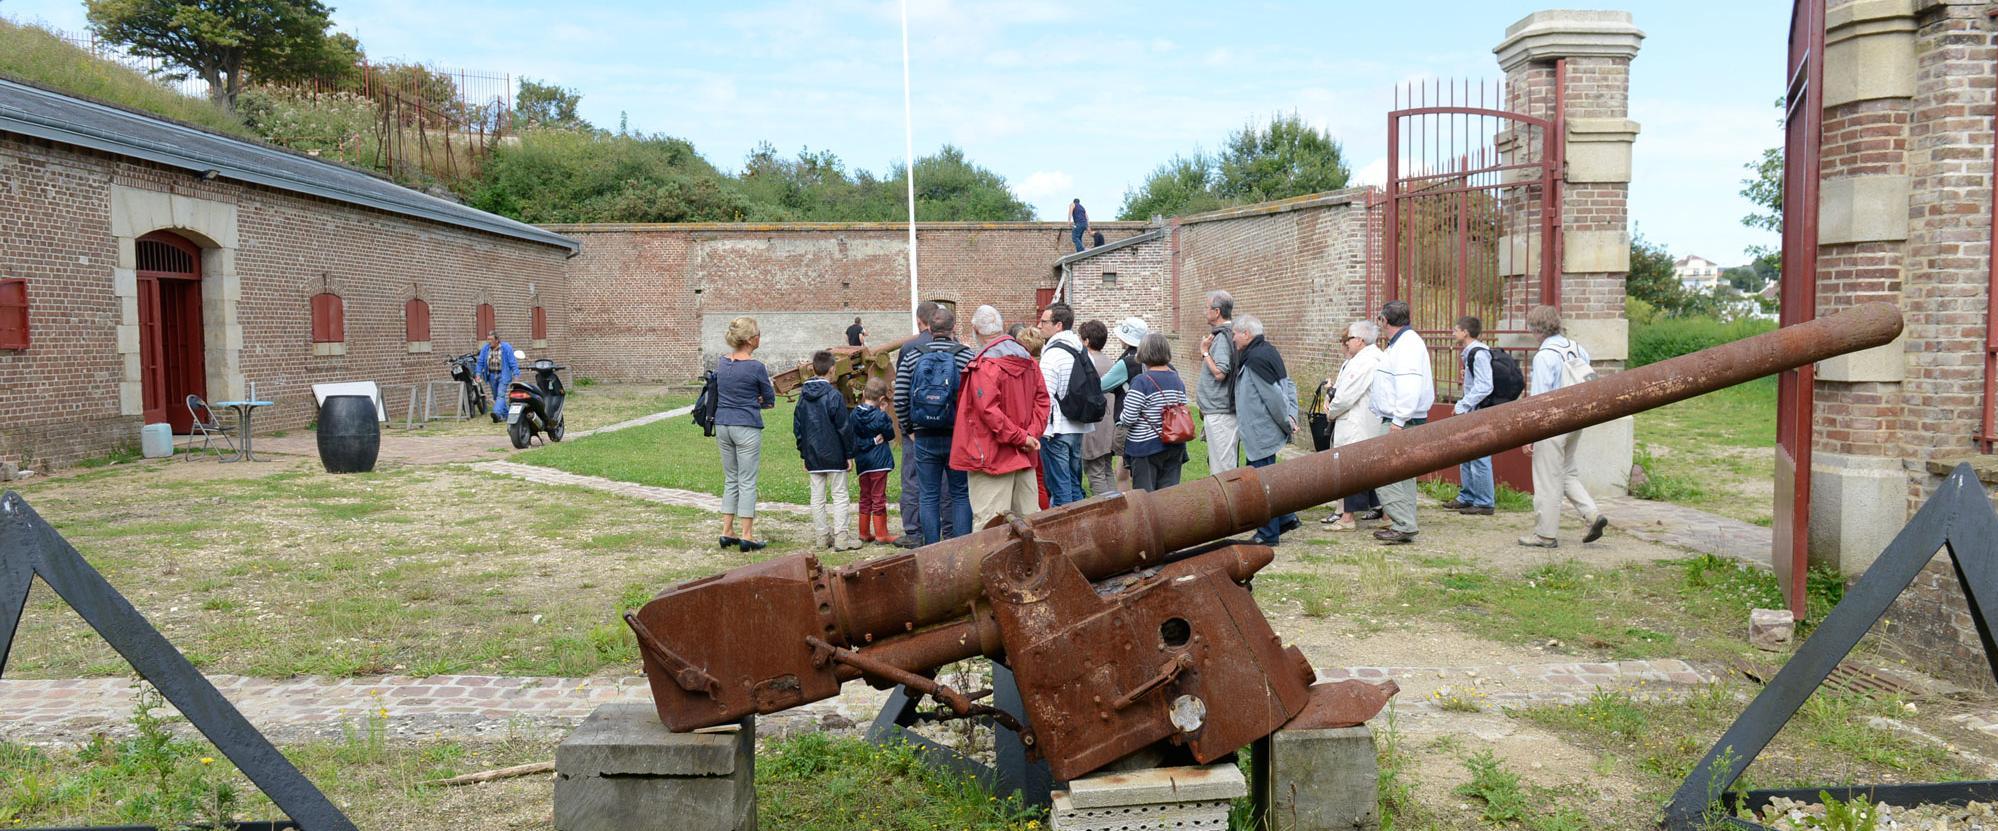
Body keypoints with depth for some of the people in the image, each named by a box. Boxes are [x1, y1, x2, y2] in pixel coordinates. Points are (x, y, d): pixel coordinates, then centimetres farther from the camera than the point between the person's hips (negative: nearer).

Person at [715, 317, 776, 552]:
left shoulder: (722, 364, 6)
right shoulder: (756, 367, -13)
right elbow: (770, 400, -3)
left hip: (722, 425, 6)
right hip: (747, 427, -6)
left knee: (730, 480, 15)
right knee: (747, 482, 1)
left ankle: (727, 532, 17)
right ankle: (747, 536, 4)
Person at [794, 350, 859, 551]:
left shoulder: (803, 395, 6)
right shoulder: (834, 395, -12)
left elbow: (797, 427, 11)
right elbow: (843, 428, -11)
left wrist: (803, 454, 18)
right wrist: (849, 454, -2)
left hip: (813, 457, 5)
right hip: (834, 455, -5)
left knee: (817, 497, 10)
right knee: (839, 496, 0)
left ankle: (822, 536, 14)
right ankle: (841, 538, -3)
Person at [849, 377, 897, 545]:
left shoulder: (854, 414, 0)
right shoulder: (880, 416, -14)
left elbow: (850, 437, 1)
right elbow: (890, 435, -3)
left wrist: (869, 441, -1)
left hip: (861, 462, 5)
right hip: (879, 461, -5)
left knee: (865, 498, 15)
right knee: (879, 498, 1)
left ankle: (864, 533, 20)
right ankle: (881, 535, 4)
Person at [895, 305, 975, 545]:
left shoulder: (911, 357, 1)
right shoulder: (967, 356, -4)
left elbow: (900, 399, 0)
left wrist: (908, 428, 12)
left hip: (924, 438, 1)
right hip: (959, 436, -1)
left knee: (928, 496, 8)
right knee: (961, 494, 7)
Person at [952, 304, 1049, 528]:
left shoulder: (985, 366, -15)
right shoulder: (1027, 360, 9)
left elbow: (989, 411, -22)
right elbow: (1042, 398, 9)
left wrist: (1020, 437, -15)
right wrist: (1032, 434, -1)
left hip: (993, 457, -8)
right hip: (1025, 458, 8)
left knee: (988, 523, -6)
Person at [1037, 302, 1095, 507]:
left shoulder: (1053, 354, -15)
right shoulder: (1083, 352, 10)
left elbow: (1045, 397, -18)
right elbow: (1095, 389, 16)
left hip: (1056, 431, -8)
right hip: (1078, 428, 8)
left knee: (1059, 488, -3)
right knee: (1074, 484, 16)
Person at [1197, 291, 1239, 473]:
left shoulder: (1222, 337, -16)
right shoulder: (1227, 334, 15)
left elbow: (1219, 373, -23)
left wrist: (1205, 352, -13)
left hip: (1219, 413, -10)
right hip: (1216, 410, 10)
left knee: (1222, 467, -6)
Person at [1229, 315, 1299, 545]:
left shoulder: (1255, 359, -20)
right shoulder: (1267, 352, 11)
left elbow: (1274, 397, -22)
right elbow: (1290, 386, 14)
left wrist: (1286, 422, -11)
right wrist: (1292, 416, 7)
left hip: (1261, 433, -10)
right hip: (1266, 430, 10)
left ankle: (1268, 534, 7)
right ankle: (1286, 517, 26)